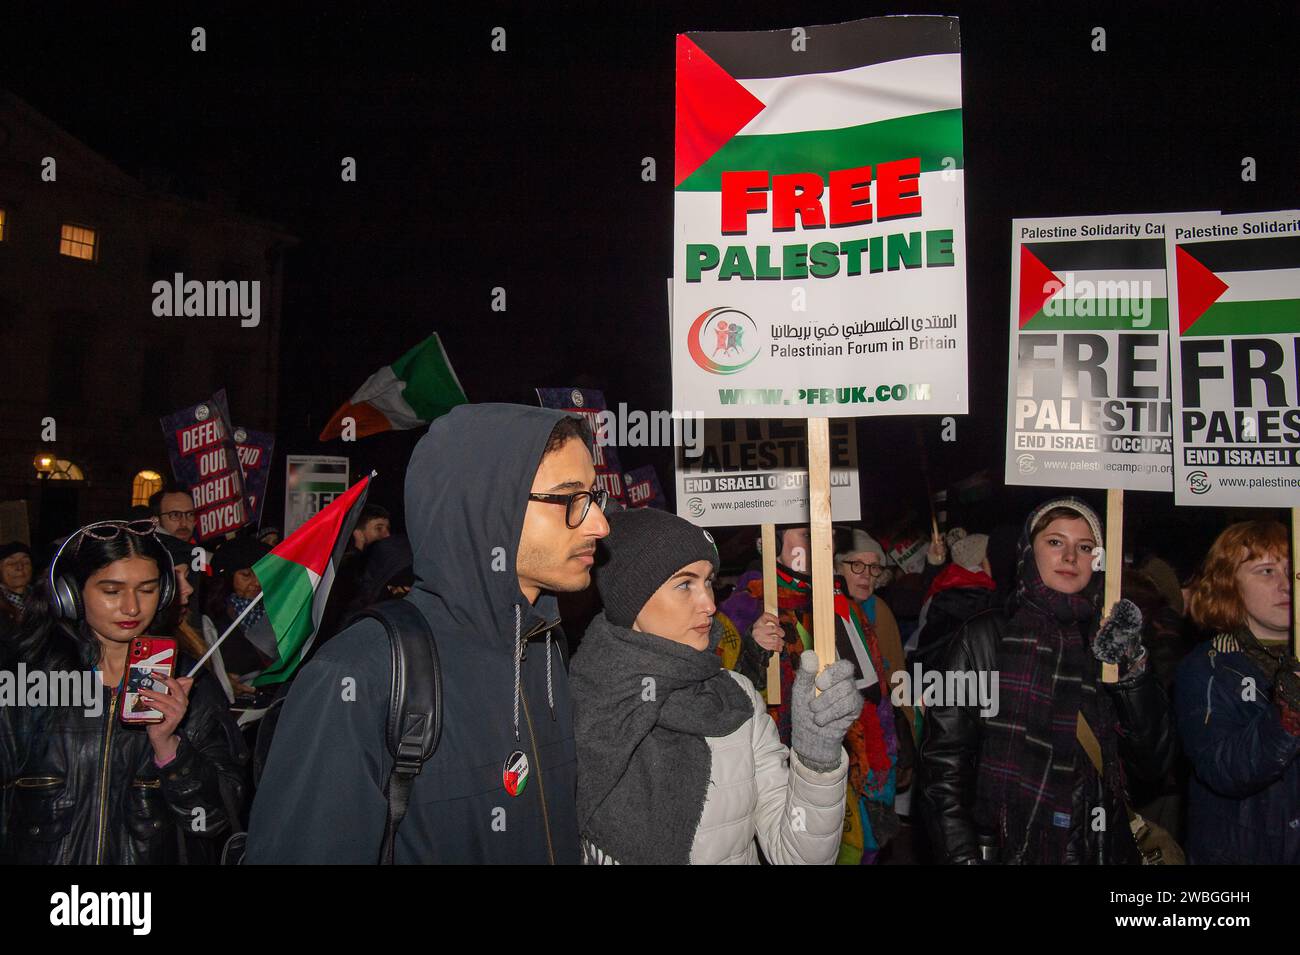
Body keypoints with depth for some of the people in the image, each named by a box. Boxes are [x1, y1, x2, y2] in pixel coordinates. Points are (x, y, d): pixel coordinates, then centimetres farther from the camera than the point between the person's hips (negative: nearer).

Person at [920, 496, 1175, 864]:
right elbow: (945, 762, -9)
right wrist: (963, 856, -17)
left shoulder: (1108, 642, 4)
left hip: (1099, 849, 3)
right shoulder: (986, 637, -7)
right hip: (1001, 849, -3)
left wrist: (1131, 669, -16)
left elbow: (1153, 763, -5)